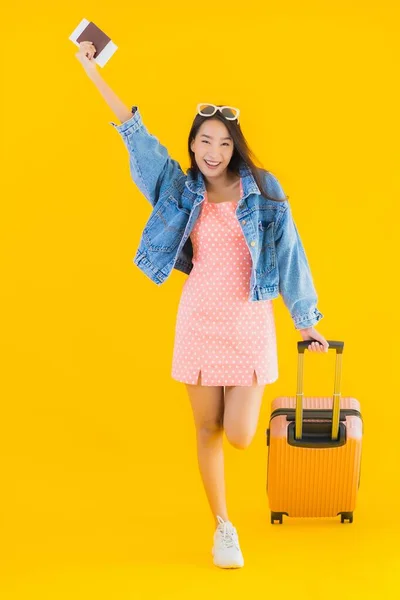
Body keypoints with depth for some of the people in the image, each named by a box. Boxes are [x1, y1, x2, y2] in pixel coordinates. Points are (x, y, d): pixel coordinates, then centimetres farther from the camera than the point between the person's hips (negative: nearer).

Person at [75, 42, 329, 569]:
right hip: (199, 321, 2)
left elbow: (288, 253, 0)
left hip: (249, 323, -2)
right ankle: (223, 529, 24)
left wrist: (307, 322, 0)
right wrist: (91, 70, 3)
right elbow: (135, 134, 4)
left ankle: (243, 398, 32)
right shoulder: (183, 190, 4)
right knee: (207, 429, 7)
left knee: (239, 437, -6)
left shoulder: (262, 190, -3)